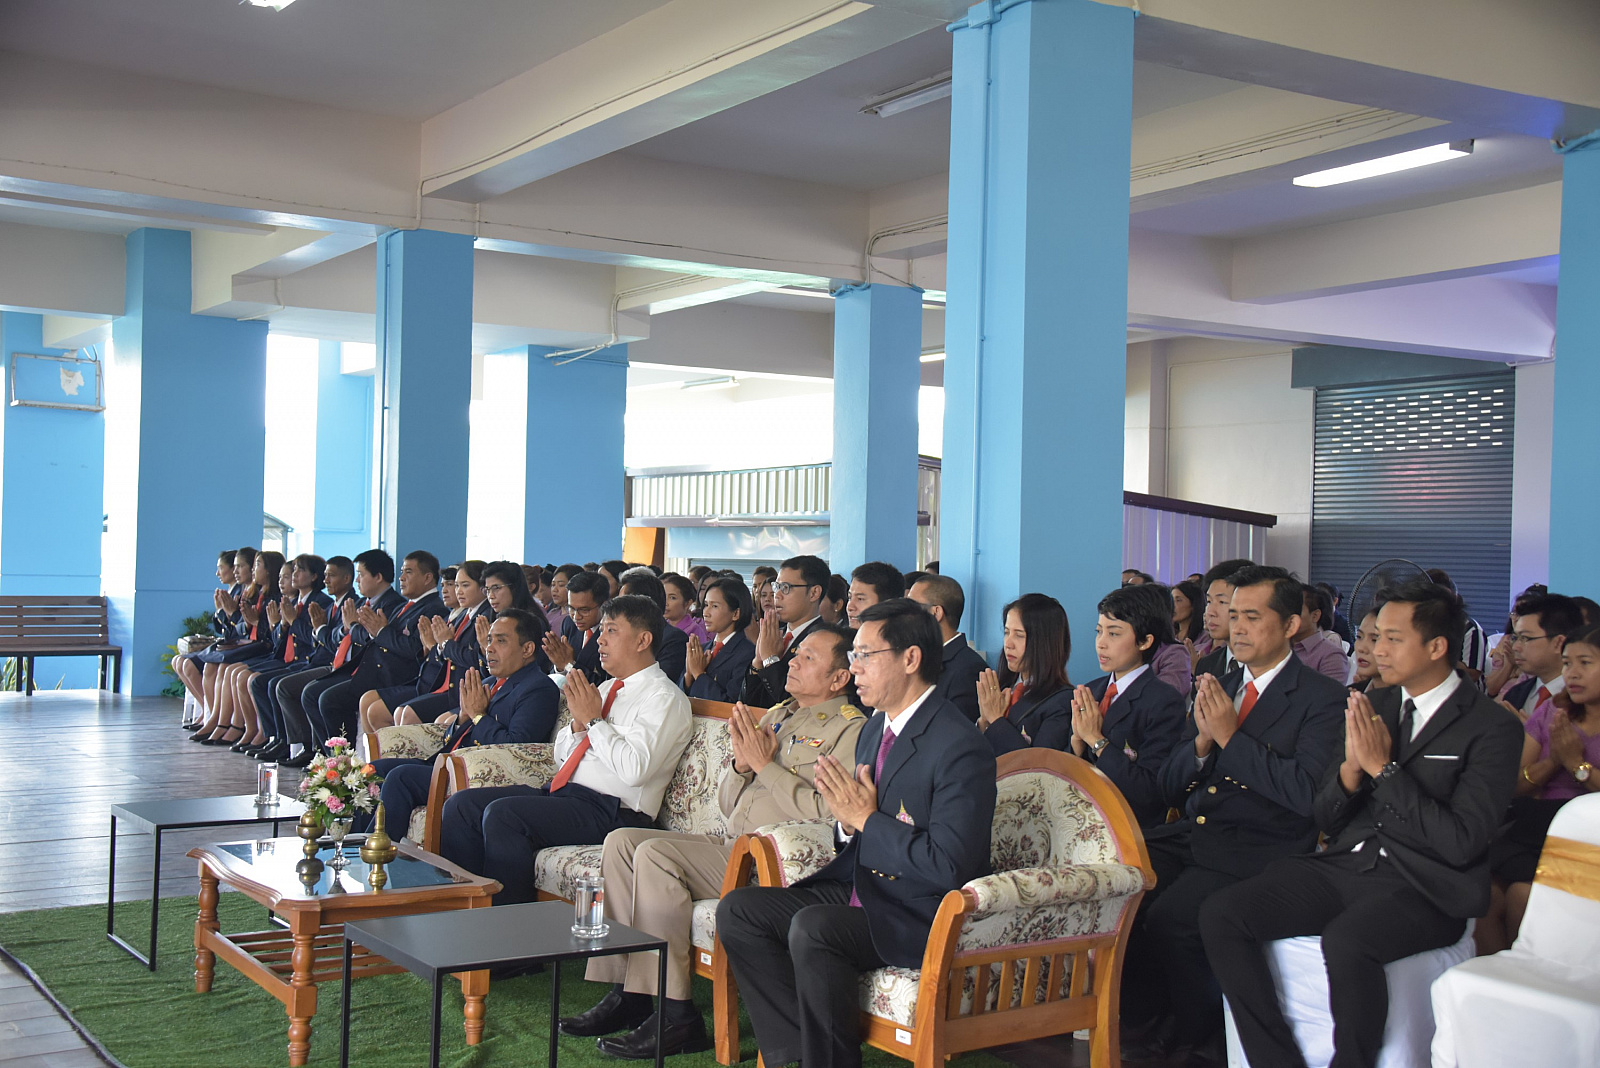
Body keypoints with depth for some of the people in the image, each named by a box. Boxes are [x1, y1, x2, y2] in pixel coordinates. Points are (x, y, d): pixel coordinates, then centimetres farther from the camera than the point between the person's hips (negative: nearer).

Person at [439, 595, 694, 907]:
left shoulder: (664, 698, -6)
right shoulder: (607, 687, 21)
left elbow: (634, 769, -22)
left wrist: (593, 720, -11)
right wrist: (579, 722, 1)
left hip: (612, 810, -9)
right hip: (562, 790, 9)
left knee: (503, 814, -27)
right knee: (462, 805, -4)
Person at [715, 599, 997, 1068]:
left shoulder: (960, 748, -18)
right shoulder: (874, 730, 11)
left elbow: (948, 867, -23)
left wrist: (866, 818, -18)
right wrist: (848, 821, -4)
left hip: (920, 915, -9)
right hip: (858, 890, 9)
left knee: (812, 928, -32)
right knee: (737, 910, -2)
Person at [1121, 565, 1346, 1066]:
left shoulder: (1322, 699, -2)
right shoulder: (1215, 690, 18)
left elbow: (1308, 792, -17)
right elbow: (1169, 788, 16)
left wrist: (1230, 736, -14)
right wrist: (1201, 741, -4)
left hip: (1256, 851, -6)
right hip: (1191, 834, 6)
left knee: (1170, 916, -28)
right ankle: (1147, 1024, 0)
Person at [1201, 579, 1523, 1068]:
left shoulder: (1492, 728, -5)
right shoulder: (1375, 706, 12)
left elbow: (1461, 843, -15)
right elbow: (1325, 819, 13)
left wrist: (1383, 767, -15)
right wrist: (1351, 766, -8)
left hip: (1421, 885, -6)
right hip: (1346, 864, 6)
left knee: (1345, 940, -37)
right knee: (1220, 913, -14)